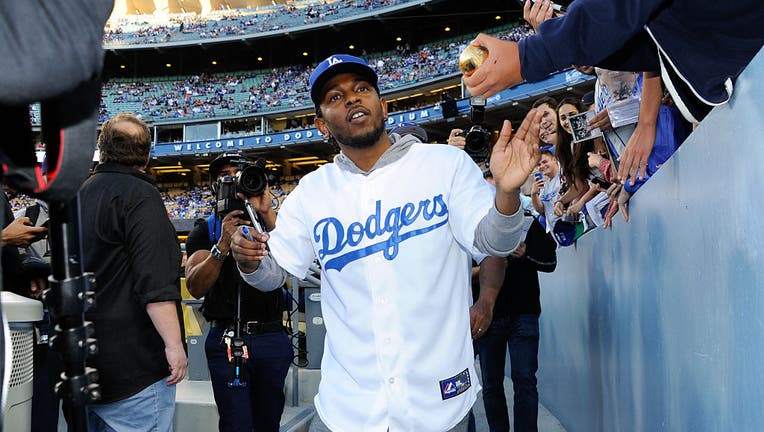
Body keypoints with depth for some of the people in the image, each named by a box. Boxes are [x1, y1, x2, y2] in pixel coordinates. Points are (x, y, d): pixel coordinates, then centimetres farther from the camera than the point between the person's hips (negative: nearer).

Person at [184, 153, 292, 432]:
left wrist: (267, 214, -20)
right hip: (226, 338, -1)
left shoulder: (269, 222, 8)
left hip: (271, 338, 2)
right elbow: (195, 288, -9)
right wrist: (222, 246, -22)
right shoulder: (205, 231, 5)